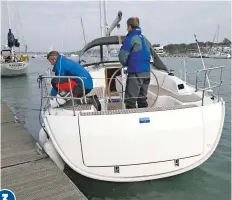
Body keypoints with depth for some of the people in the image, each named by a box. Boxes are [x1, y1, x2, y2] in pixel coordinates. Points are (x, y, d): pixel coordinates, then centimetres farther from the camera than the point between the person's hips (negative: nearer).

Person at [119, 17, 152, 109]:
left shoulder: (130, 38, -8)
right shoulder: (145, 39, 16)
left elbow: (122, 56, -12)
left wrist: (126, 64, 7)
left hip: (135, 73, -8)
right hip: (146, 73, 8)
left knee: (130, 101, -3)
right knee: (142, 99, 15)